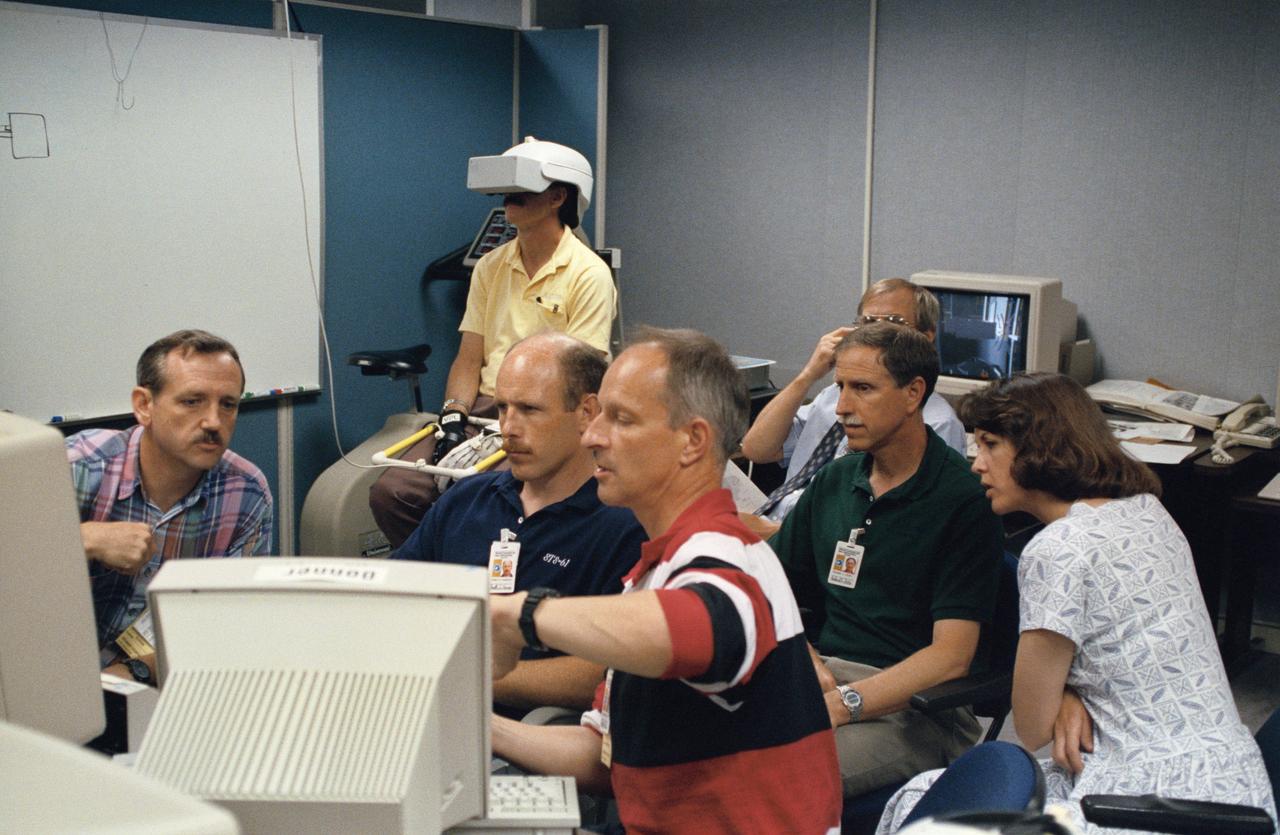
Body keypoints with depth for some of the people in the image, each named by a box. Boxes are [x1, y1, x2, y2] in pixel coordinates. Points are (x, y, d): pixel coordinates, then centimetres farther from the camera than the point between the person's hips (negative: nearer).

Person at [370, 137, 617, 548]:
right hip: (483, 407, 6)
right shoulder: (491, 267, 14)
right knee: (390, 491, -14)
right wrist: (454, 416, -5)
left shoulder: (588, 275, -5)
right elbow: (469, 358, 13)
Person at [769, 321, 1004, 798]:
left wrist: (841, 703, -23)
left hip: (915, 705, -5)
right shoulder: (834, 481, 13)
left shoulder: (963, 500, -7)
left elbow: (951, 656, -14)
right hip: (824, 676, 6)